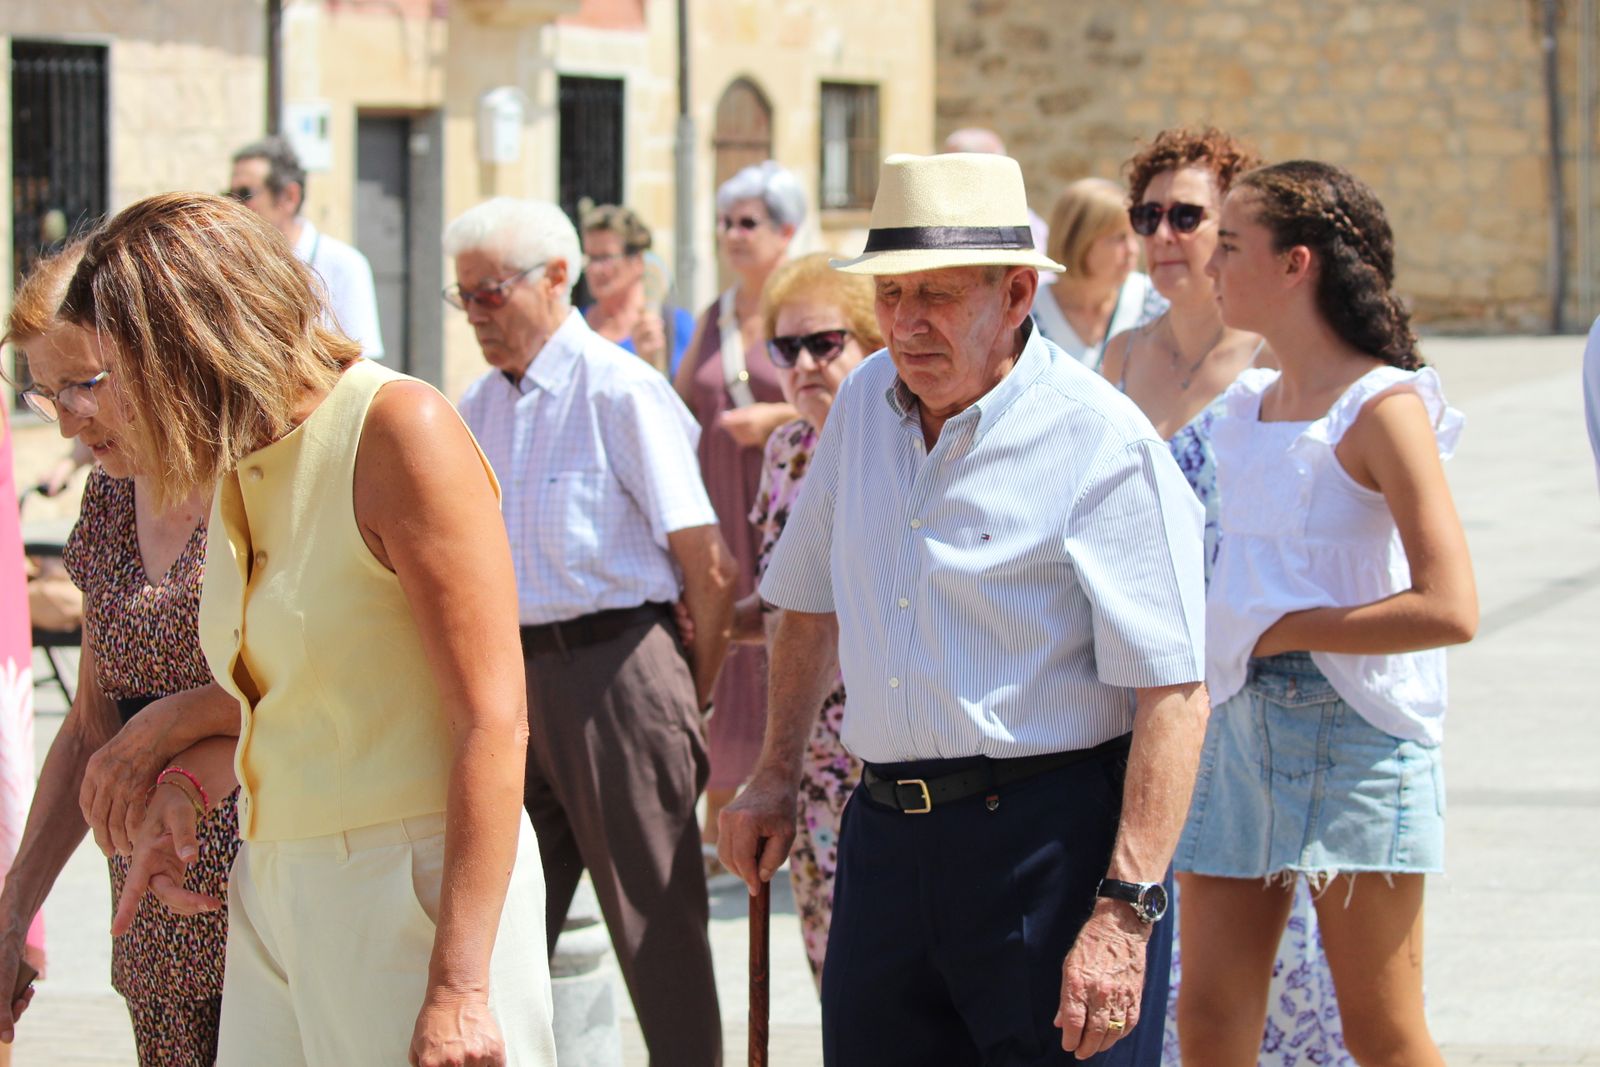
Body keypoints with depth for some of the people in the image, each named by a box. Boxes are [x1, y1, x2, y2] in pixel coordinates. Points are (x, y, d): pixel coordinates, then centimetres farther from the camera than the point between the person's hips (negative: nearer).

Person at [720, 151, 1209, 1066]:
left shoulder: (1100, 443, -13)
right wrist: (777, 775, 25)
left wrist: (1127, 911, -24)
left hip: (1054, 837, -6)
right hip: (886, 836, 6)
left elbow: (1173, 693, -19)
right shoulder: (864, 405, 9)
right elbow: (815, 603, 24)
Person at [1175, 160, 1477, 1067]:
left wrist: (1282, 631, -14)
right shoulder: (1249, 406, 12)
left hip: (1357, 739, -7)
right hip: (1242, 725, 7)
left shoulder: (1382, 406, -12)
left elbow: (1450, 609, -20)